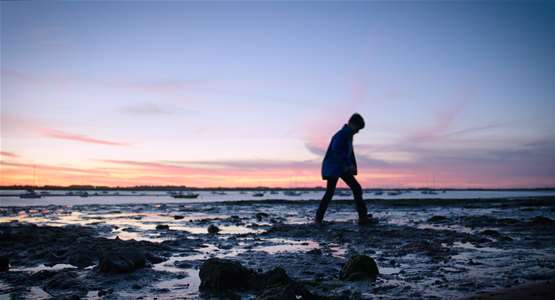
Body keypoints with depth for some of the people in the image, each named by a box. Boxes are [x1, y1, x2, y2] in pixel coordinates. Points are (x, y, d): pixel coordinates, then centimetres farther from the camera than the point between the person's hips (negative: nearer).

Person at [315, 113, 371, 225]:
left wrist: (353, 167, 7)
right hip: (333, 168, -9)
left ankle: (363, 217, 8)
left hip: (343, 168, 9)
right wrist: (349, 165, -29)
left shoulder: (348, 135, 11)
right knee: (330, 192, -9)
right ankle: (318, 218, -1)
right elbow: (337, 152, -30)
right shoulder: (341, 135, -17)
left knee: (357, 189, 5)